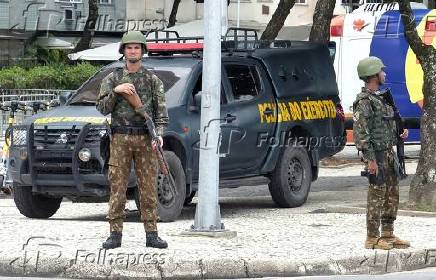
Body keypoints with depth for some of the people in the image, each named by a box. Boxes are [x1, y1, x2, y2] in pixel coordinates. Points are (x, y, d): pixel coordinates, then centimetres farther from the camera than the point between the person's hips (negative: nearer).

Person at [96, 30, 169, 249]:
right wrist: (115, 91, -13)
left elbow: (161, 111, 3)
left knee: (148, 188, 0)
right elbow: (103, 108, 2)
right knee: (117, 188, -2)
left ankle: (151, 234, 3)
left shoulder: (152, 80, 9)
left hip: (145, 140, 0)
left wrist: (158, 133, -12)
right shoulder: (112, 79, 9)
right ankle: (115, 234, 1)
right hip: (120, 139, 0)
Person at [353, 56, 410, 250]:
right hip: (377, 154, -9)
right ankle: (372, 238, 0)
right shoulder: (364, 102, -14)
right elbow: (360, 133, -19)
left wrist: (401, 131, 8)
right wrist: (370, 160, -22)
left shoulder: (381, 98, 15)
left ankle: (387, 235, 21)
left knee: (392, 195, 13)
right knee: (377, 196, -5)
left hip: (389, 152, 9)